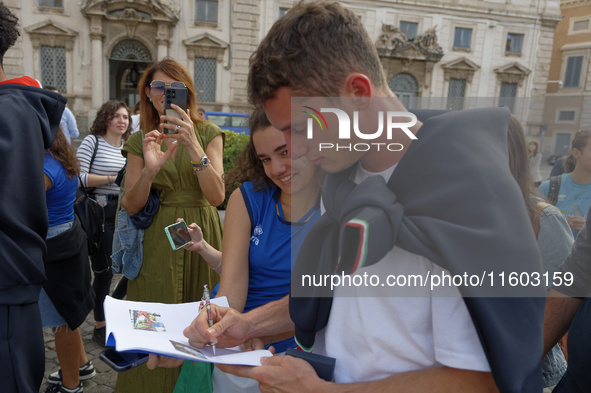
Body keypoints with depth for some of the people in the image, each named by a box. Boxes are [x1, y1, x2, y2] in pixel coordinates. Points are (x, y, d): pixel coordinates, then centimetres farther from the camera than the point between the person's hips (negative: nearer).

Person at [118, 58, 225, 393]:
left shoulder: (208, 134, 0)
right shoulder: (140, 141, 5)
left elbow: (216, 196, -13)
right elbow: (131, 206, -3)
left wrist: (193, 146, -24)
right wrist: (149, 170, -21)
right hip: (157, 242, 1)